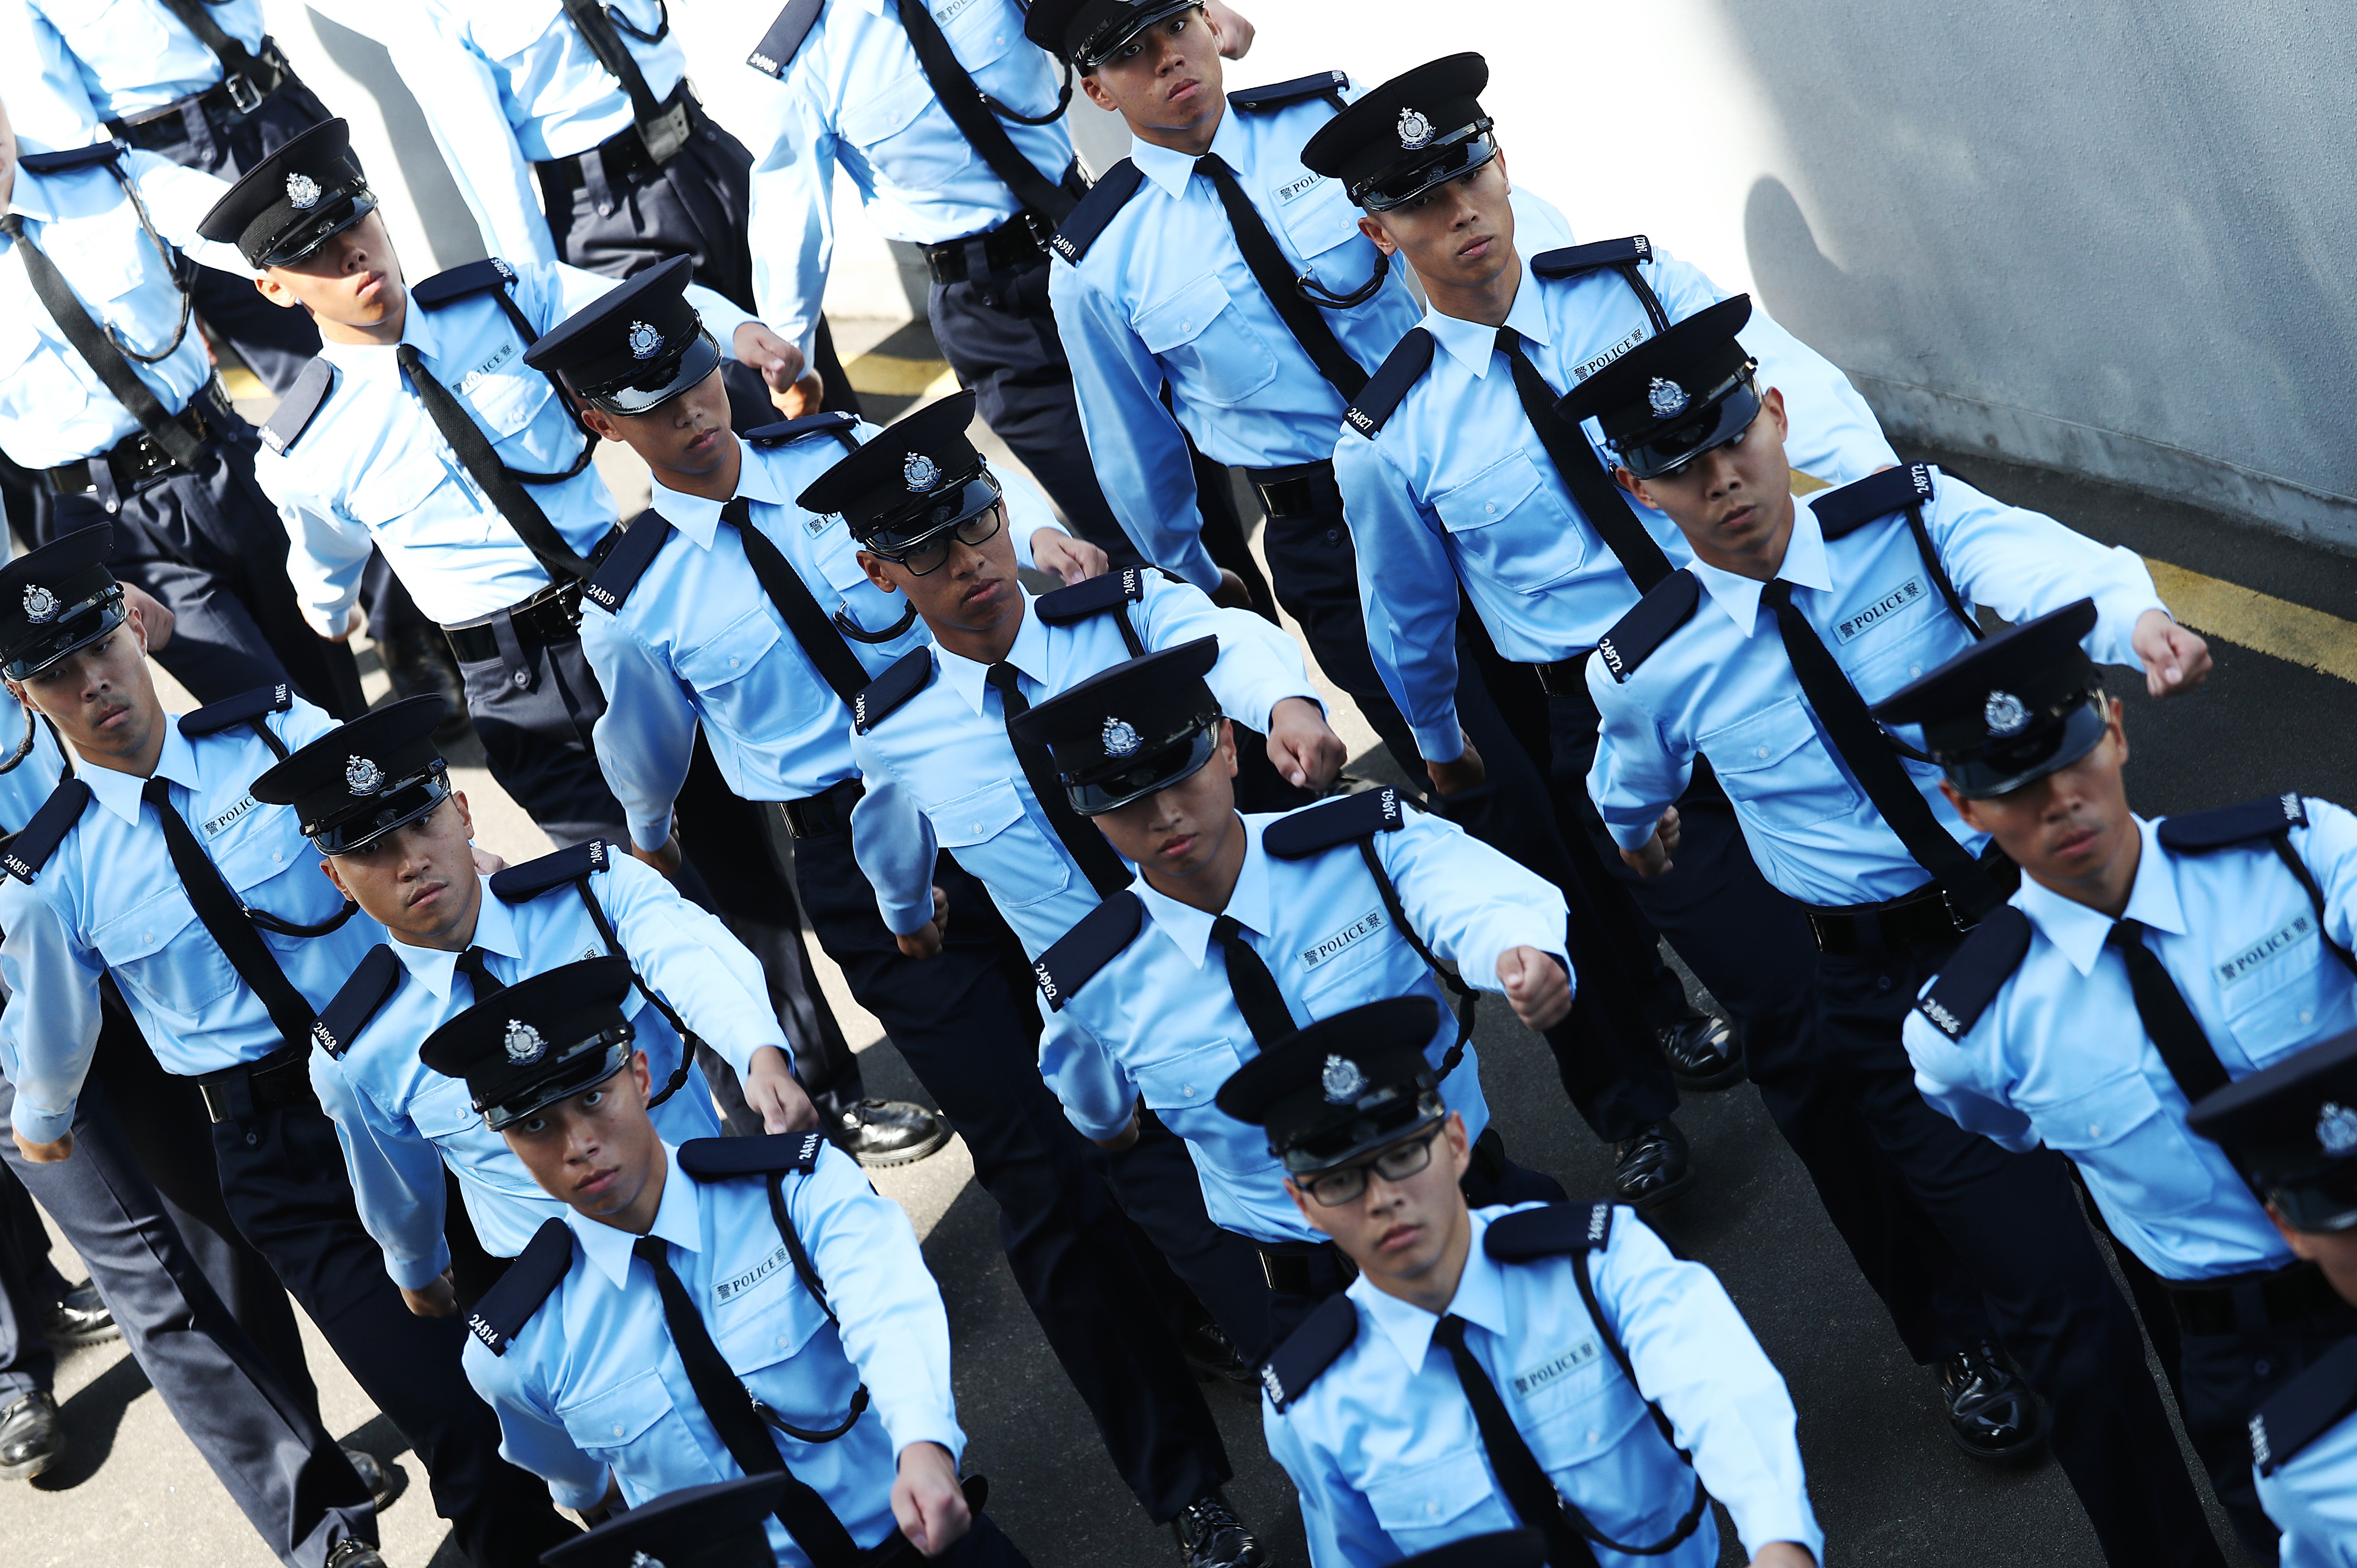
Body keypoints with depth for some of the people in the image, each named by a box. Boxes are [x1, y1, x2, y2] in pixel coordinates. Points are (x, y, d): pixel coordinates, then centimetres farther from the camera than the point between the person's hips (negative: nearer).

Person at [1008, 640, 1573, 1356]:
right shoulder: (1095, 986, -9)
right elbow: (1099, 1112, 15)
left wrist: (1521, 948, -58)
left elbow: (1475, 895, -36)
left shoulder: (1367, 847, -14)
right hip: (1304, 1292, 1)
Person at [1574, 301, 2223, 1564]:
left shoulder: (1912, 516, -10)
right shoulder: (1652, 671, -8)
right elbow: (1627, 805, 15)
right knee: (2064, 1311, -9)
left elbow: (2045, 569, -32)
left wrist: (2135, 617, -52)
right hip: (1880, 984, -2)